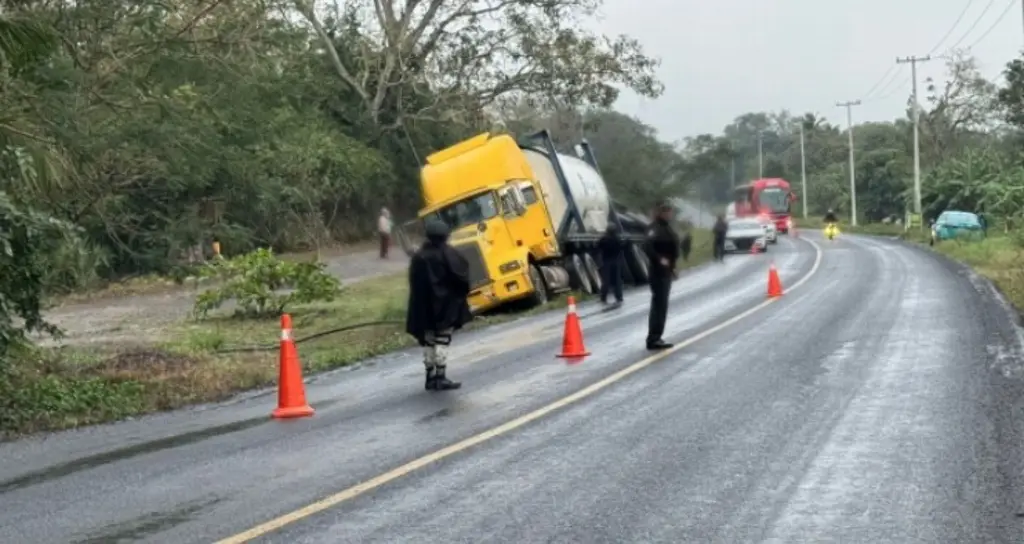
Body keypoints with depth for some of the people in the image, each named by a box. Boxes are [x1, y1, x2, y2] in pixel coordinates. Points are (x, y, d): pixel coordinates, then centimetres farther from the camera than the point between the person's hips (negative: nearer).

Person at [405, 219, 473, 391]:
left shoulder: (418, 256, 6)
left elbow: (414, 283, 8)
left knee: (429, 341, 11)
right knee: (443, 340, -4)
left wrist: (420, 305, 14)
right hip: (446, 304, -5)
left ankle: (431, 377, 15)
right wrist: (463, 291, 5)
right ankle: (440, 377, -7)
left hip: (425, 306, 5)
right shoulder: (447, 253, -9)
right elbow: (461, 275, -13)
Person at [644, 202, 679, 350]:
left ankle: (655, 338, 21)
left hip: (666, 271, 10)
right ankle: (653, 339, -10)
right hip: (659, 271, -10)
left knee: (661, 305, 14)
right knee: (659, 305, -11)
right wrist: (659, 259, -35)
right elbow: (649, 248, -29)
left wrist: (672, 267, 22)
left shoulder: (667, 228, 16)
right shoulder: (656, 229, -15)